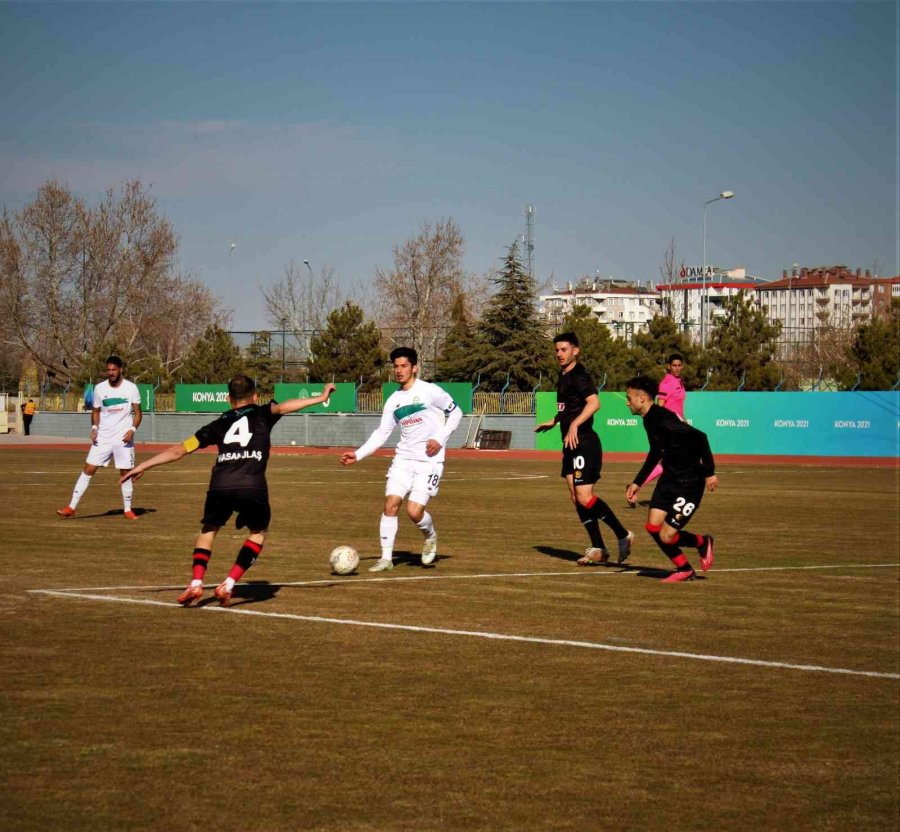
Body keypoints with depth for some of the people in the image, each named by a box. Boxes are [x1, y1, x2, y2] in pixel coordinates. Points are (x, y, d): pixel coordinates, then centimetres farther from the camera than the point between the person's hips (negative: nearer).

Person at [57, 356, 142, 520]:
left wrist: (133, 429, -14)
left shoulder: (131, 388, -3)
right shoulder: (99, 388, 2)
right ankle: (71, 507, -5)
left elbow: (137, 412, 2)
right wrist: (94, 428, -3)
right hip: (102, 438, 1)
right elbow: (95, 411, 14)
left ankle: (128, 509, 18)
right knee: (88, 469, -4)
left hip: (123, 438, -1)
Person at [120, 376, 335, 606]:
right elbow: (283, 407, -3)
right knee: (258, 533, 22)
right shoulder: (262, 414, 20)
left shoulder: (219, 424, 25)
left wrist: (143, 466, 32)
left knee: (207, 530, 26)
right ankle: (228, 585, 9)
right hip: (252, 487, -2)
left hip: (220, 486, 2)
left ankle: (196, 583, 6)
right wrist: (320, 398, -7)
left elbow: (179, 450, 25)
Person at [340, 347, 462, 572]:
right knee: (390, 504, -8)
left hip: (429, 461, -5)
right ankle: (386, 558, 0)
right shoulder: (394, 400, 9)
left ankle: (430, 537, 21)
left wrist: (440, 438, -11)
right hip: (404, 458, 5)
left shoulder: (430, 391, -7)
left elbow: (455, 413, 1)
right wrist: (358, 454, -1)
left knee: (414, 511, -13)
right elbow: (381, 433, 10)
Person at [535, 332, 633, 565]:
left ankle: (623, 535, -4)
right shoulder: (563, 376, 17)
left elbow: (594, 402, -29)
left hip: (584, 443, -10)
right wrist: (553, 421, 42)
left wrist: (574, 424, -35)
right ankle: (598, 549, 10)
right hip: (571, 445, 10)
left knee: (584, 497, -16)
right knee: (576, 497, 6)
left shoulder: (579, 376, -13)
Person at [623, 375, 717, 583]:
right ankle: (684, 570, 21)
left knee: (666, 536, -10)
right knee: (652, 527, 3)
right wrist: (637, 482, 23)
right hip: (669, 478, 9)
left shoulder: (663, 420, -24)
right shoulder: (649, 420, 6)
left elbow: (700, 437, -29)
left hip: (690, 483, -9)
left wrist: (709, 472, -26)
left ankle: (702, 543, 20)